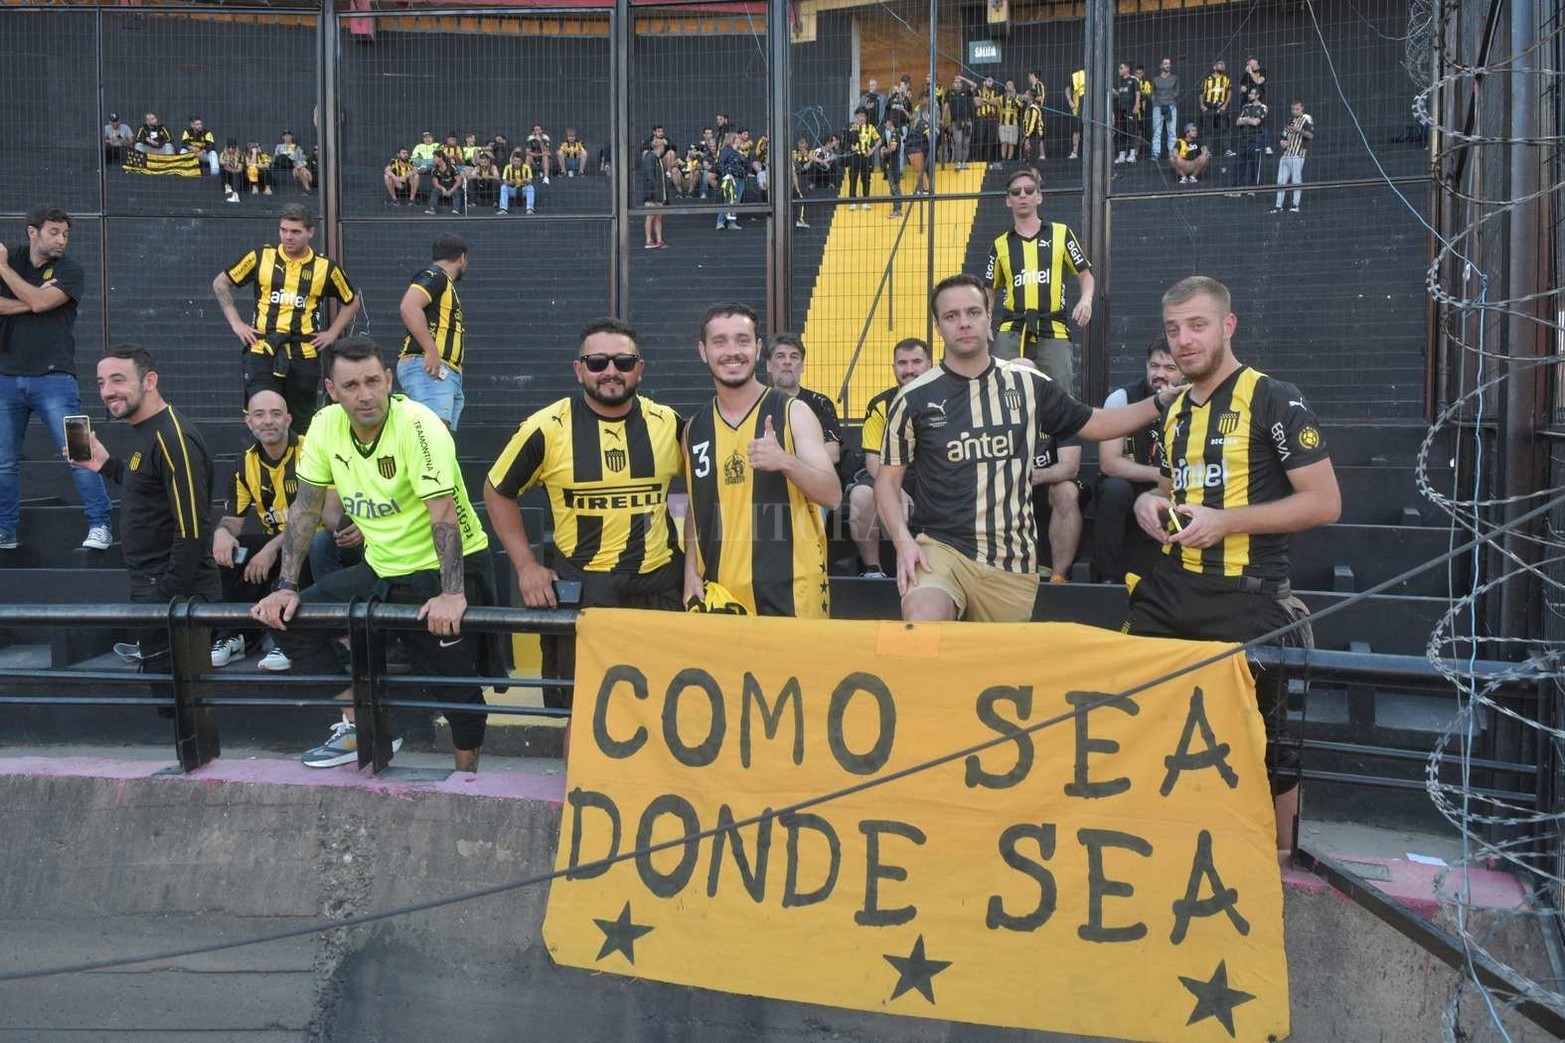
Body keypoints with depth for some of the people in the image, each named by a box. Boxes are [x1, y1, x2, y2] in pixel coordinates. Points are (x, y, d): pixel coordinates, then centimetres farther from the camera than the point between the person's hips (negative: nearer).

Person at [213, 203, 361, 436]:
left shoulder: (325, 268, 4)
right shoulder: (261, 257, 4)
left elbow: (351, 302, 18)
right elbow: (220, 283, 14)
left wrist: (332, 333, 7)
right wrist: (236, 323, 5)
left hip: (304, 355, 1)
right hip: (262, 351, -1)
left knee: (301, 425, 7)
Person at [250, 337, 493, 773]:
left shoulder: (417, 425, -22)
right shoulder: (325, 425, -4)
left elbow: (443, 511, -29)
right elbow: (306, 507, 2)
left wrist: (452, 594, -36)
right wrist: (287, 586, -4)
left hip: (442, 570, -6)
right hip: (381, 568, 6)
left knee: (453, 683, -5)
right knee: (287, 619, -3)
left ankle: (467, 777, 19)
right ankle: (359, 728, 6)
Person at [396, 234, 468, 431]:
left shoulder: (445, 283, 29)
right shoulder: (434, 275, 0)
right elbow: (409, 307, -17)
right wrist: (431, 351, -21)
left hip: (446, 373, 10)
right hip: (428, 369, -10)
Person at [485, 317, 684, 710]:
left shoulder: (668, 424, -1)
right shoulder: (547, 427, -8)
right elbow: (497, 492, 4)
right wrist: (526, 565, -2)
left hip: (659, 586, 2)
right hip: (578, 588, -2)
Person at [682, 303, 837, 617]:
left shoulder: (793, 413, -4)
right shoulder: (694, 429, 8)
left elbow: (832, 495, -10)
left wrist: (784, 461, -27)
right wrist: (691, 572, 4)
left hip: (790, 588, -3)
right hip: (718, 592, 3)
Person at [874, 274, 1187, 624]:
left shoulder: (1027, 384, 5)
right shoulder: (915, 398, -1)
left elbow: (1093, 424, 18)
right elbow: (888, 480, 4)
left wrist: (1161, 404, 6)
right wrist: (903, 541, -11)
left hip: (1013, 561, 3)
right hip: (941, 548, -3)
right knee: (921, 625, -32)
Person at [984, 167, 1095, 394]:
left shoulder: (1060, 234, 9)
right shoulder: (1000, 244, 13)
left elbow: (1085, 274, 11)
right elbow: (991, 290, 19)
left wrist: (1086, 300, -9)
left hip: (1054, 333, -1)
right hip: (1011, 333, 1)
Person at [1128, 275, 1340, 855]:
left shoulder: (1274, 401, -8)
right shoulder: (1175, 409, 14)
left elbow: (1325, 502, -12)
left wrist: (1224, 521, -19)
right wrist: (1150, 501, 4)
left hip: (1246, 597, -6)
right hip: (1172, 588, 7)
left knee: (1264, 740, 5)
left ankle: (1280, 861, 25)